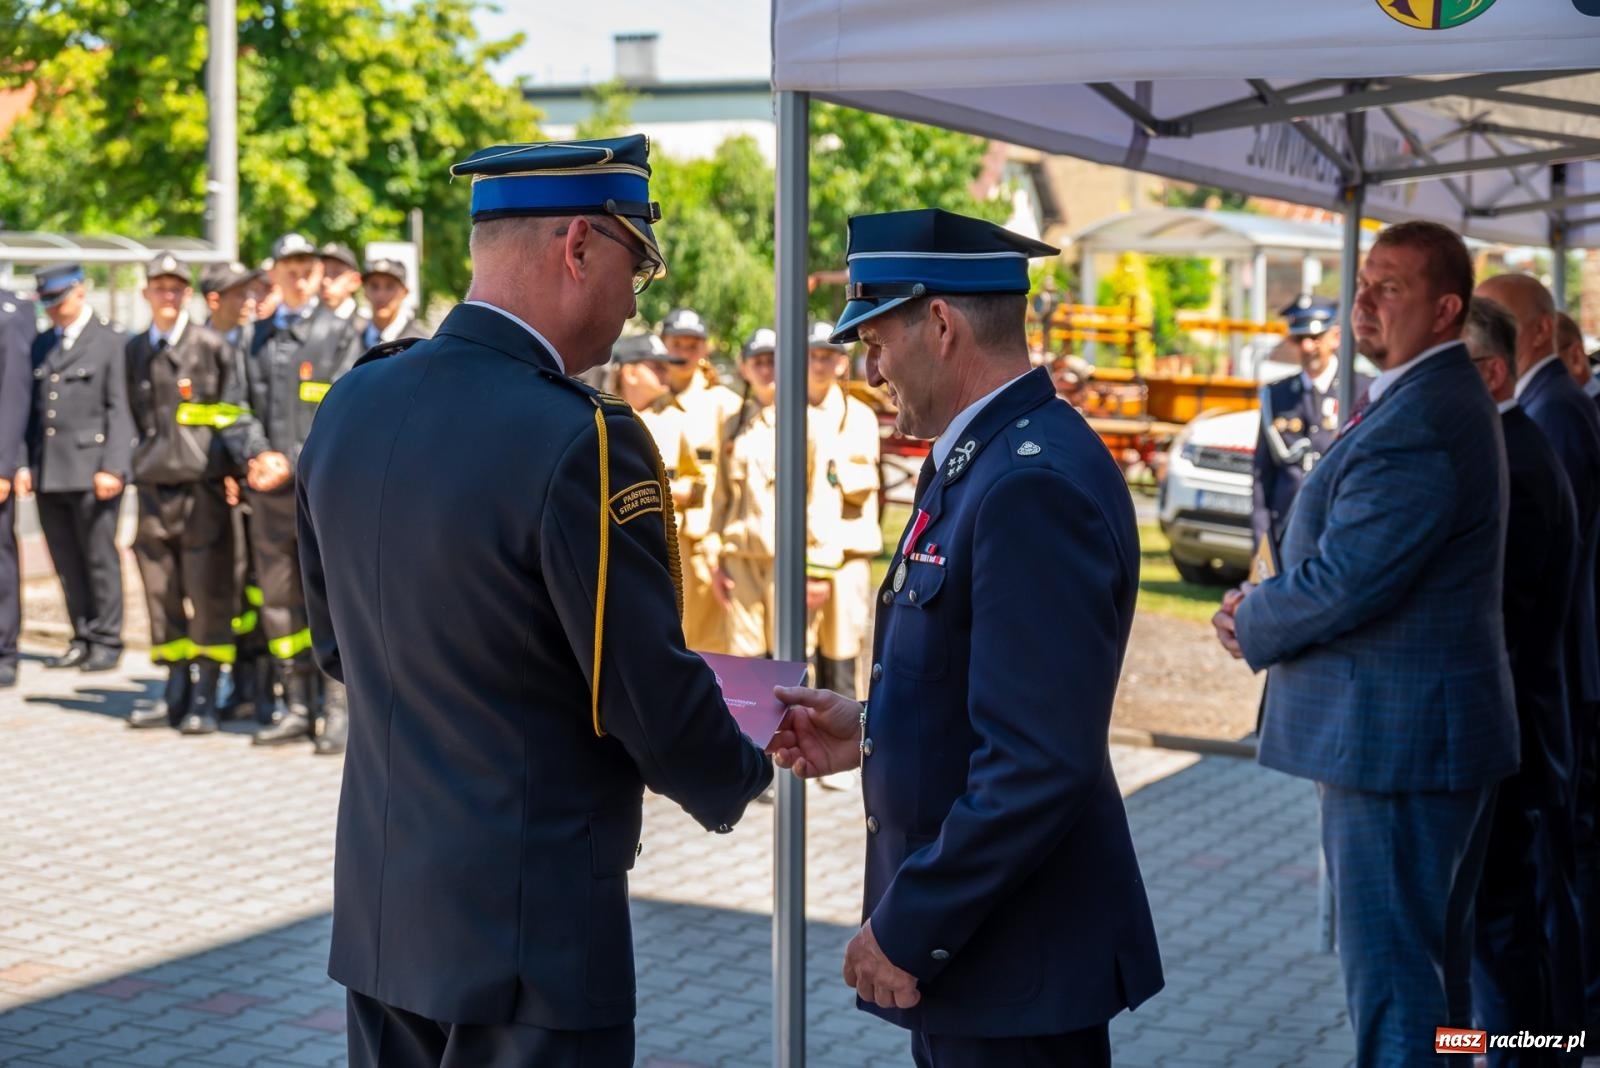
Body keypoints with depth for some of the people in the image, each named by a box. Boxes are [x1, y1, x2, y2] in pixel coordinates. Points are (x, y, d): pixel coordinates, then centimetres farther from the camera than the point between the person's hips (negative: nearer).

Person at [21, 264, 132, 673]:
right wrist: (24, 463, 6)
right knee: (67, 563, 7)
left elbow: (118, 411, -5)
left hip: (91, 469, -5)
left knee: (99, 558, -1)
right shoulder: (42, 345, 17)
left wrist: (113, 468, -13)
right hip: (48, 471, 5)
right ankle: (83, 639, 13)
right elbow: (32, 409, 15)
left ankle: (106, 641, 6)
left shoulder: (109, 343, 1)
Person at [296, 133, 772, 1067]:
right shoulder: (580, 441, -21)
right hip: (529, 932, -7)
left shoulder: (350, 406, 1)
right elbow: (653, 696, -16)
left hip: (377, 913, 7)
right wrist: (742, 778, 4)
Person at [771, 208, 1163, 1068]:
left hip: (1016, 965, -9)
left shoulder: (1035, 483, -22)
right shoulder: (987, 459, 10)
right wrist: (873, 733, 6)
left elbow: (1038, 763, -26)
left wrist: (909, 929, -20)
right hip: (972, 933, 9)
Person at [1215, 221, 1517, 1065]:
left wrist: (1253, 626, -6)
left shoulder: (1417, 425, -22)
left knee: (1389, 972, -5)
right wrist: (1264, 608, 3)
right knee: (1434, 956, 21)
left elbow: (1344, 581, -25)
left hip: (1398, 735, -11)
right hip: (1426, 723, 11)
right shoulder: (1438, 396, 14)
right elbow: (1354, 548, 19)